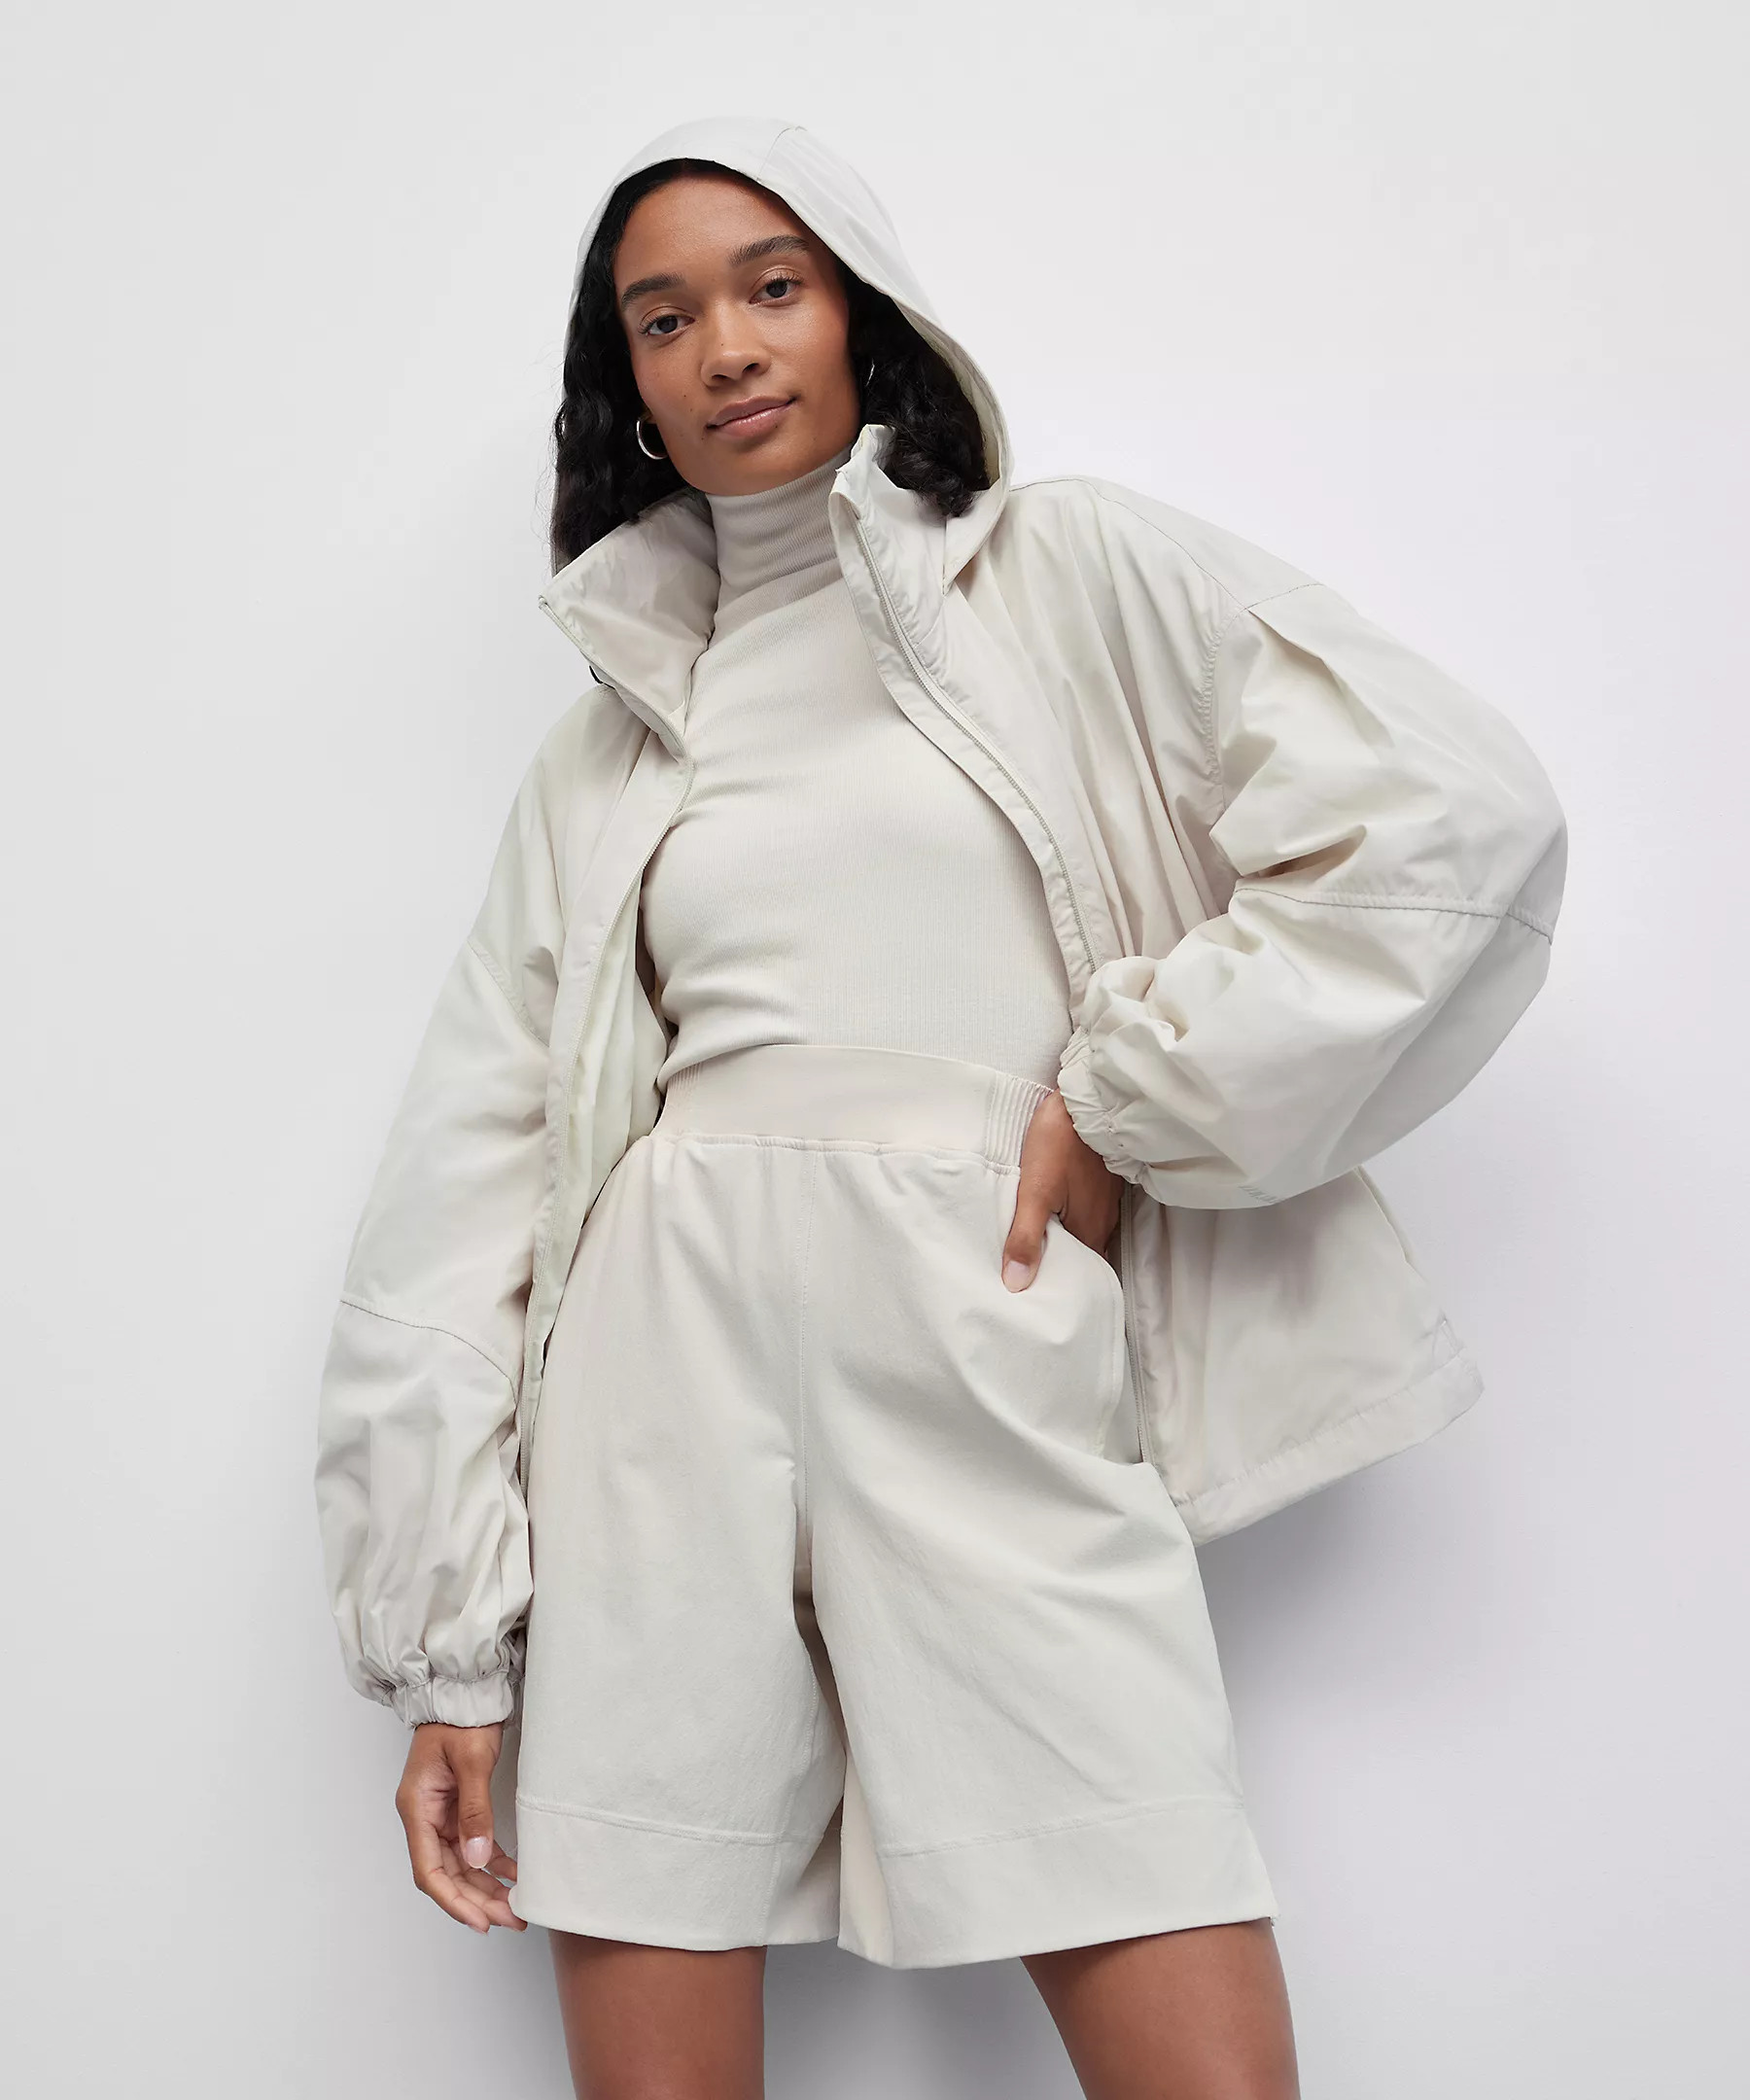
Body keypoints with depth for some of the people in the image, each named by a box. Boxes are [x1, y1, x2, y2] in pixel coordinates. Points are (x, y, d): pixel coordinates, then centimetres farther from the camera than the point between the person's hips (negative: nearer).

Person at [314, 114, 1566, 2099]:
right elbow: (474, 1169, 10)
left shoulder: (1064, 569, 11)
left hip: (999, 1364, -2)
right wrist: (448, 1649, 4)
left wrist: (1125, 1107, -2)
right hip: (666, 1365, 3)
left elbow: (1457, 818, -1)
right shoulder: (609, 739, 17)